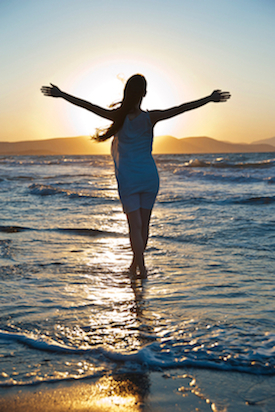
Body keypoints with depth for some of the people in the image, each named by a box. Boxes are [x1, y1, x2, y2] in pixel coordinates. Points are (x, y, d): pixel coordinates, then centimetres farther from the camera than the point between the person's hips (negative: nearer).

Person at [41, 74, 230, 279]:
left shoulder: (118, 116, -9)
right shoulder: (150, 118, -10)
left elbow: (87, 105, -5)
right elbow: (182, 108, -9)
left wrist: (60, 94, 4)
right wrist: (210, 99, -3)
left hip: (127, 177, 0)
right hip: (149, 175, 0)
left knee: (135, 224, 2)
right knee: (144, 223, 14)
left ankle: (141, 268, 1)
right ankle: (136, 264, 26)